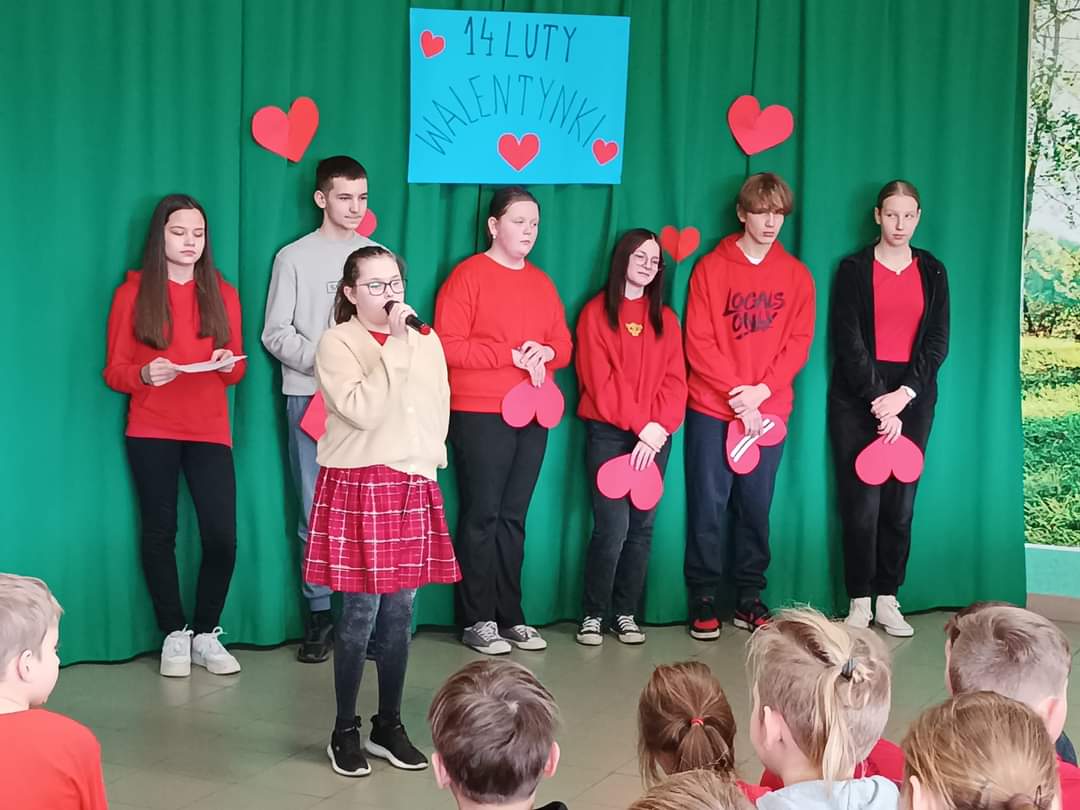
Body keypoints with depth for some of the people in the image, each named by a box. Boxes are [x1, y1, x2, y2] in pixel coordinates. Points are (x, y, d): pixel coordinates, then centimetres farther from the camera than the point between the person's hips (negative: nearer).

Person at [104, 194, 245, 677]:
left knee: (222, 536, -7)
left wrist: (230, 363, -11)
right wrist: (144, 374, -20)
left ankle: (206, 634, 10)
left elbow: (237, 369, 12)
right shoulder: (133, 292, 0)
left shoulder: (222, 294, 8)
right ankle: (174, 635, 18)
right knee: (159, 532, 4)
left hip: (210, 431, 2)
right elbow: (114, 372, -1)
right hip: (151, 432, -1)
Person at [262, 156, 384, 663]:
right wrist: (323, 360, -12)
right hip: (310, 396, -1)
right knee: (316, 511, -1)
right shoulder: (295, 258, 5)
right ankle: (321, 613, 7)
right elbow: (276, 334, 2)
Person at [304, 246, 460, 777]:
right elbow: (363, 410, -19)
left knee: (400, 612, 8)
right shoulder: (337, 342, -6)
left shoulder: (427, 342, 10)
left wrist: (428, 462, 4)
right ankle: (346, 730, 10)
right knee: (361, 612, -3)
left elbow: (439, 410, 16)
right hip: (358, 485, -5)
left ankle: (389, 725, 20)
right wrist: (396, 346, -19)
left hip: (414, 486, 5)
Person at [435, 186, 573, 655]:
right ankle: (477, 621, 5)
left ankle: (510, 616, 15)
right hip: (479, 416, -6)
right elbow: (449, 347, -13)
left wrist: (545, 353, -9)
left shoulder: (541, 282, 15)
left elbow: (564, 345, 14)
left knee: (513, 518, 9)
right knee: (481, 516, -1)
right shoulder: (468, 275, -5)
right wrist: (512, 356, -18)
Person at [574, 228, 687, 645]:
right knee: (613, 527, -11)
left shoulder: (665, 318, 14)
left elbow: (674, 380, 5)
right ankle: (593, 615, 1)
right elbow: (599, 379, -7)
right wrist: (639, 424, -14)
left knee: (642, 527, 3)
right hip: (608, 432, -4)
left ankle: (626, 614, 12)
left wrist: (660, 428, -11)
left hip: (655, 436, 4)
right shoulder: (597, 312, 2)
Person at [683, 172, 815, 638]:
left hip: (769, 411, 2)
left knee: (756, 506, 6)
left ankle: (749, 599, 16)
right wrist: (736, 393, -14)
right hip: (712, 409, -2)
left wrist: (762, 390, -11)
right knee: (709, 506, -1)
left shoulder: (796, 275, 8)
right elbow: (698, 342, -5)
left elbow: (799, 342, 3)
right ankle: (703, 600, 7)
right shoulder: (712, 268, 0)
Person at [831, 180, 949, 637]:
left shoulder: (931, 272, 9)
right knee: (861, 503, -4)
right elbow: (848, 342, -6)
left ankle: (888, 600, 12)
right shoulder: (854, 269, 1)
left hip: (912, 397, 2)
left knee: (900, 504, 3)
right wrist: (878, 401, -15)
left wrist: (904, 394, -12)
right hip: (858, 397, -2)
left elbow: (937, 342, 2)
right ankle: (860, 603, 5)